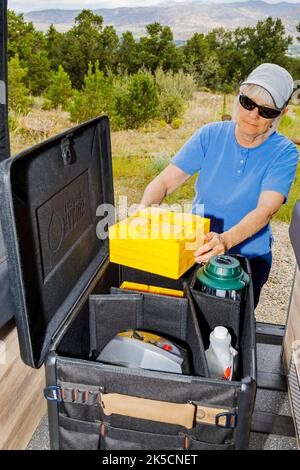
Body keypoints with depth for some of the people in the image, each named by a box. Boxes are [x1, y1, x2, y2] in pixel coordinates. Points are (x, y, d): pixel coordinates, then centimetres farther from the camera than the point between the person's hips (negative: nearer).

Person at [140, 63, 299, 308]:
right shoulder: (211, 135, -8)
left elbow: (266, 210, -26)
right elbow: (164, 181, -12)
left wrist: (225, 240, -44)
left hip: (249, 256, -1)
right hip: (198, 247, 1)